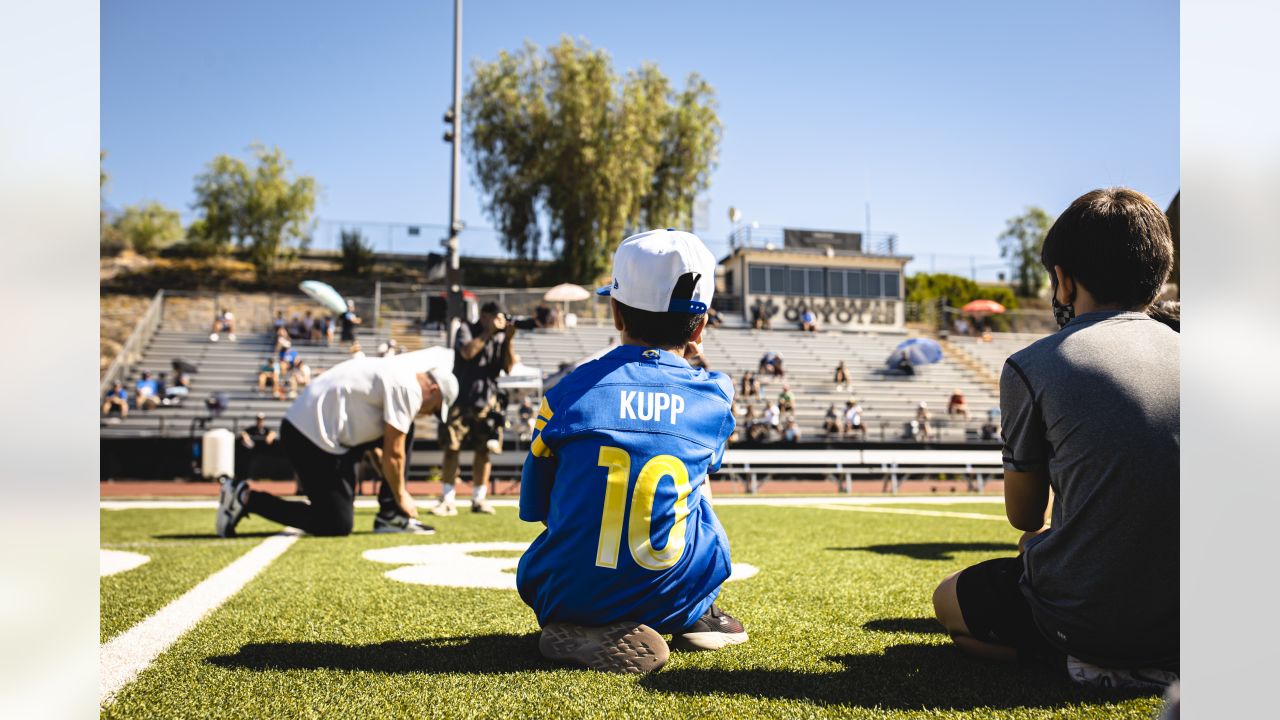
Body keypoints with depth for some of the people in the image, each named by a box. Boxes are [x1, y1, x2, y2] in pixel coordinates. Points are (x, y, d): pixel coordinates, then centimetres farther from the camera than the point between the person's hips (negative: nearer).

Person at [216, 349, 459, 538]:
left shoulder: (398, 373, 16)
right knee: (338, 526, -6)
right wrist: (401, 495, 5)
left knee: (405, 431, 12)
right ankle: (246, 498, -3)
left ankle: (390, 515, 11)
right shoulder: (408, 390, -12)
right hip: (314, 434, -10)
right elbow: (392, 455, -9)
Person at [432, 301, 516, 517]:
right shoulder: (466, 329, 0)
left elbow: (509, 367, -3)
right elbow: (468, 352, -19)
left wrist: (509, 340, -12)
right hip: (460, 399, -3)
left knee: (483, 450, 3)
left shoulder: (501, 338, 6)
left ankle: (478, 499, 13)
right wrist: (488, 332, -16)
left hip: (486, 402, 3)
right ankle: (447, 501, 0)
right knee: (451, 448, -5)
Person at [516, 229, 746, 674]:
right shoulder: (714, 397, 0)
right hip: (672, 596, 2)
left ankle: (582, 632, 7)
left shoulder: (568, 391, -4)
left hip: (572, 597, -1)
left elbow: (535, 508, 5)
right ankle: (696, 618, 25)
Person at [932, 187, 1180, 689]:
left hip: (1087, 618, -7)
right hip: (1188, 621, 7)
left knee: (950, 598, 21)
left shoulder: (1031, 366, -9)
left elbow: (1025, 515, 2)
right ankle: (1156, 662, 14)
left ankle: (1074, 657, -1)